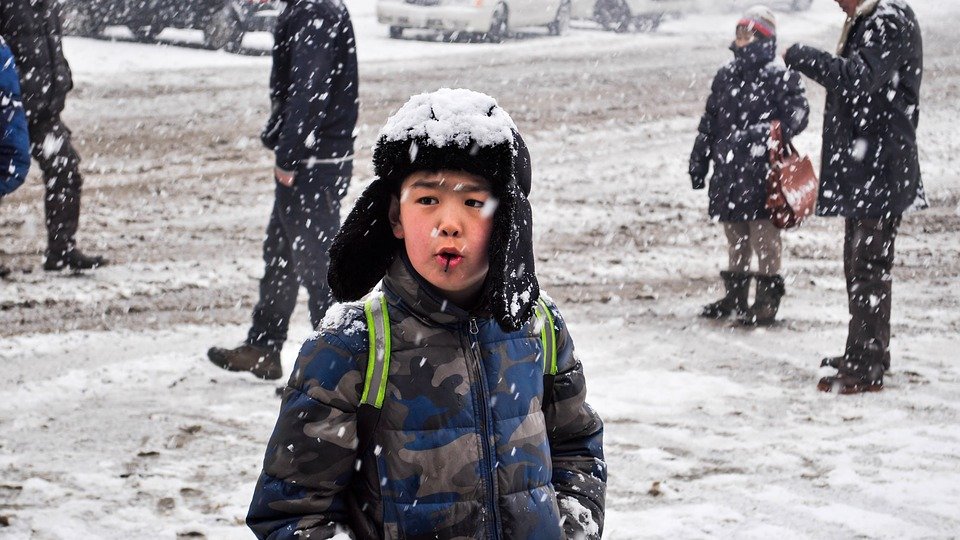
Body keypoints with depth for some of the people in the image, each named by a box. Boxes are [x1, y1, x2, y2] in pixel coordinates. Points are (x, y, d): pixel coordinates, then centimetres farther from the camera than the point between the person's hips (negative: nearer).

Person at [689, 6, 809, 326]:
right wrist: (699, 162, 16)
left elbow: (796, 116, -15)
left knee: (763, 234, -2)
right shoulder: (726, 76, 13)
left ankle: (767, 300, 5)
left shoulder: (781, 77, -7)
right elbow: (709, 123, 18)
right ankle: (735, 296, 26)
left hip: (762, 170, -7)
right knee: (735, 237, 15)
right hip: (728, 170, 7)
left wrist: (768, 132, -28)